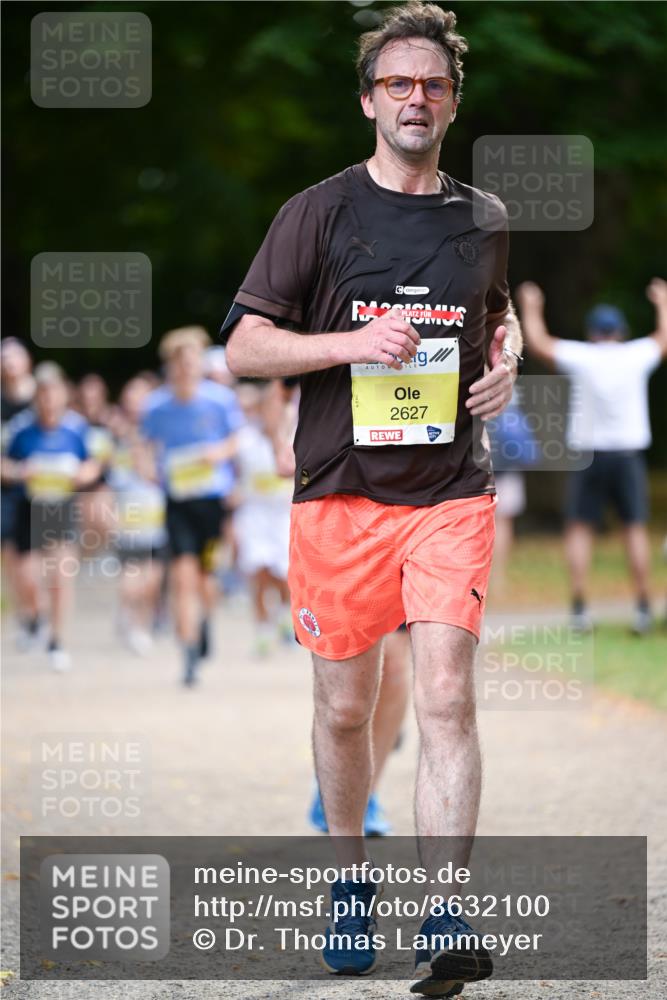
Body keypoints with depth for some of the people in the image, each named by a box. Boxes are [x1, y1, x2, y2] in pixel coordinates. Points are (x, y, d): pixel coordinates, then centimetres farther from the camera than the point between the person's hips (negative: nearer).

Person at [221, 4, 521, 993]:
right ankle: (350, 872, 31)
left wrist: (506, 363, 7)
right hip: (340, 494, -1)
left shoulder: (485, 218, 9)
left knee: (447, 699, -13)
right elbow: (243, 347, -2)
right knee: (345, 709, 7)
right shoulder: (320, 212, 0)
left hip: (452, 495, 1)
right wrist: (354, 343, -16)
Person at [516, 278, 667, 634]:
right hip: (629, 454, 1)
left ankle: (579, 607, -5)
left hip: (587, 454, -1)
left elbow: (538, 342, 9)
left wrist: (531, 307, 25)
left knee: (579, 528, 4)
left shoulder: (580, 357, -4)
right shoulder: (637, 355, 0)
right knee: (635, 527, 6)